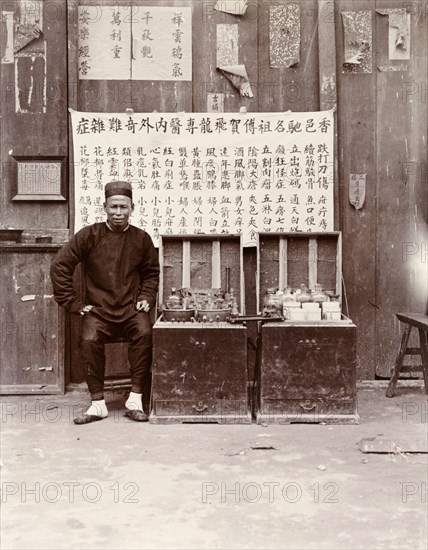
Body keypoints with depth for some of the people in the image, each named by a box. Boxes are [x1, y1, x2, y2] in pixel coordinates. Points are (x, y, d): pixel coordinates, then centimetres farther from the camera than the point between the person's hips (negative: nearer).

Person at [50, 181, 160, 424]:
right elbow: (60, 266, 0)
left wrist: (147, 298, 5)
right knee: (90, 340, -30)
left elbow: (152, 272, 20)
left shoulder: (142, 238, 5)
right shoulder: (89, 235, -1)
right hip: (98, 310, 0)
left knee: (144, 333, -30)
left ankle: (136, 399, -19)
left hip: (131, 309, 1)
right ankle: (98, 403, -15)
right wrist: (74, 303, -3)